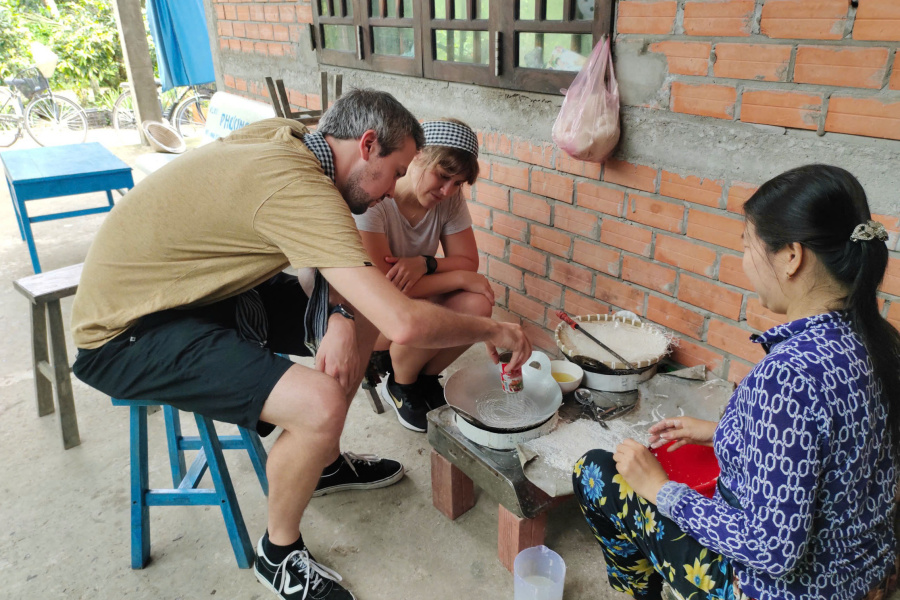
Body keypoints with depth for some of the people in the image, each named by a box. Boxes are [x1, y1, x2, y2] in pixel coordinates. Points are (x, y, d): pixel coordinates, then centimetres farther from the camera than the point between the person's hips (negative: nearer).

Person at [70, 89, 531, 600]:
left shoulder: (282, 137, -2)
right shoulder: (299, 188, -29)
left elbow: (330, 256, 7)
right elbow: (405, 325, -34)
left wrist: (340, 315, -14)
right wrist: (489, 329, -16)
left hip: (200, 290, 9)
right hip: (127, 335, -9)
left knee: (363, 311, 6)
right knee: (321, 404, -29)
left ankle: (324, 462, 26)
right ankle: (280, 553, 1)